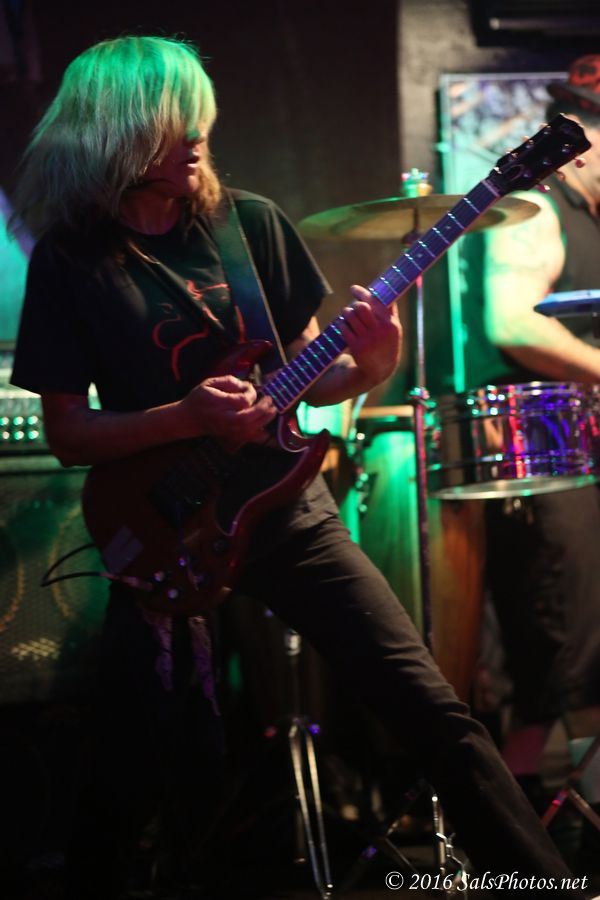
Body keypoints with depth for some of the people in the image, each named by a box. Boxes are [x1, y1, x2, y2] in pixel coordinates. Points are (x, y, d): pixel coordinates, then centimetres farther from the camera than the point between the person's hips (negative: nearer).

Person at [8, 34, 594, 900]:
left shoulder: (252, 224, 3)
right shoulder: (71, 260, -4)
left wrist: (369, 367, -14)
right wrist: (188, 417, -21)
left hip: (287, 508, 3)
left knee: (431, 708, -1)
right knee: (130, 786, -2)